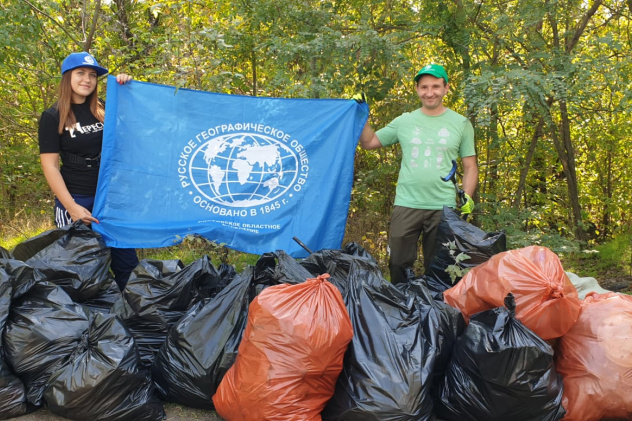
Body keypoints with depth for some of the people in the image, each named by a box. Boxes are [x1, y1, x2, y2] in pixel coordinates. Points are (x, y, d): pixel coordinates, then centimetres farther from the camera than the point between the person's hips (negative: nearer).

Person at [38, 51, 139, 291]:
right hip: (76, 199, -4)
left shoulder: (104, 109, 8)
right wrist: (71, 206, -16)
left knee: (127, 262, 7)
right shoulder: (53, 117, -3)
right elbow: (50, 165, -8)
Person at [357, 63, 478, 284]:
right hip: (406, 206, 1)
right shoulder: (404, 121, 8)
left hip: (443, 208, -1)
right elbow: (368, 143, 14)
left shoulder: (461, 124, 7)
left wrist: (467, 198, -5)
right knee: (398, 265, 4)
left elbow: (470, 167, 9)